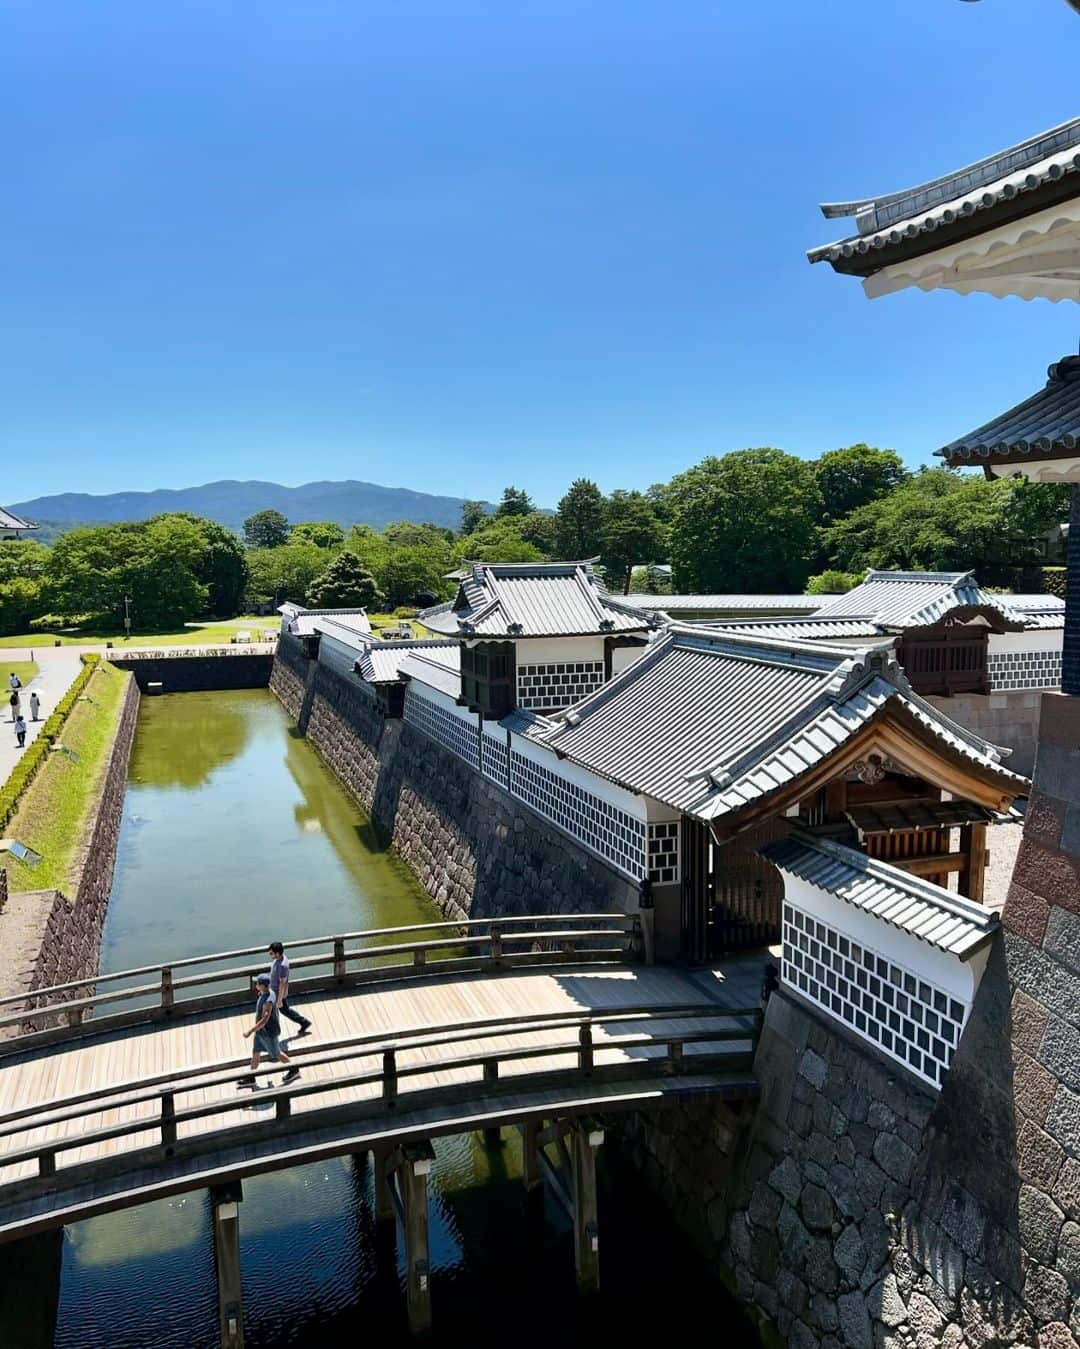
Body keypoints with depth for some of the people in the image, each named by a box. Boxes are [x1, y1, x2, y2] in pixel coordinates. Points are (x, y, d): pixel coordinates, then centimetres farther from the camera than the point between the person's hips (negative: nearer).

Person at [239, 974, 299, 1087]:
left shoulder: (268, 1001, -34)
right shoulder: (263, 994, -3)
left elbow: (264, 1020, -35)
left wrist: (250, 1031, -34)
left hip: (268, 1033, -9)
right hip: (261, 1031, 9)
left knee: (276, 1054, 10)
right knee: (255, 1053, 16)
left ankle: (294, 1070, 29)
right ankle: (250, 1079, 30)